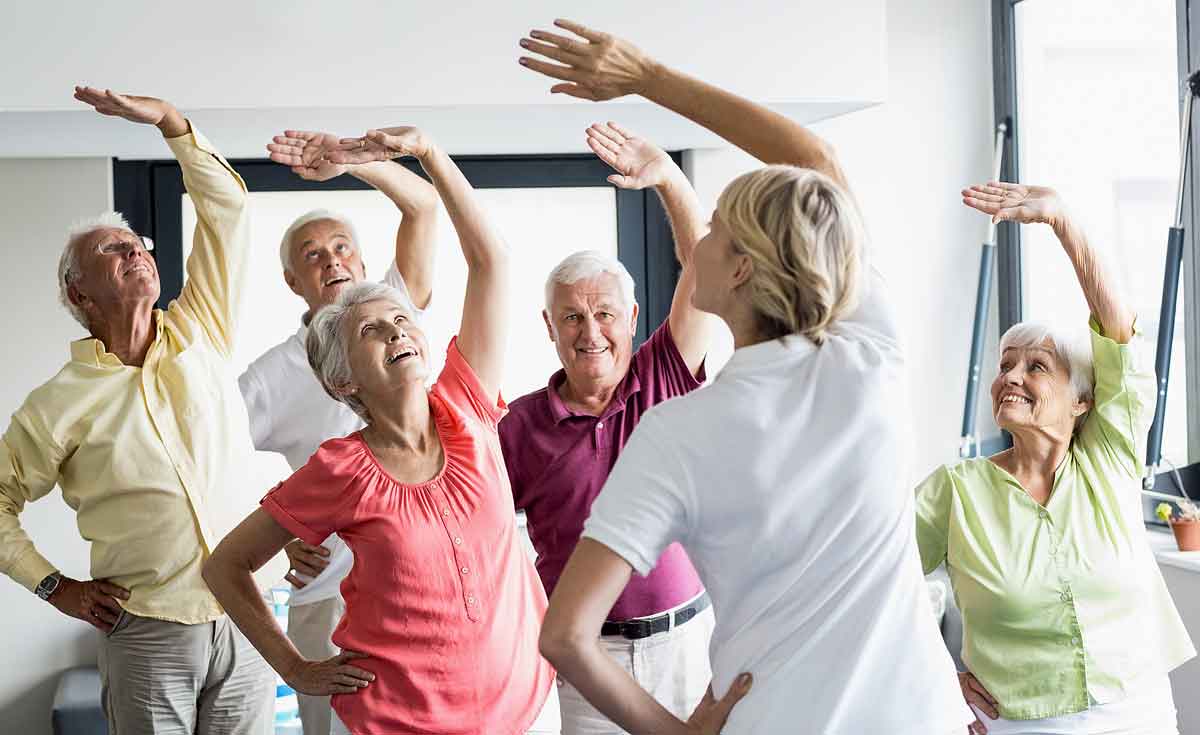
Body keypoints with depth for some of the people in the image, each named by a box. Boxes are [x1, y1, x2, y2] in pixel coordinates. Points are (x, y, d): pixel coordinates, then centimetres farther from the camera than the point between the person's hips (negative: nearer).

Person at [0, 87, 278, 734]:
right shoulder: (60, 402, -1)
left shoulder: (199, 334, 6)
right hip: (148, 636, -2)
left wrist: (169, 120, -7)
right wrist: (53, 585, 1)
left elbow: (225, 205, 2)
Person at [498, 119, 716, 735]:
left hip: (687, 635, 1)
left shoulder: (664, 380, 0)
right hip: (588, 651, -1)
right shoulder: (523, 425, -3)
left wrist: (666, 177, -22)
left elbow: (701, 264, -8)